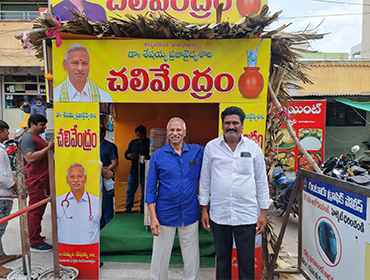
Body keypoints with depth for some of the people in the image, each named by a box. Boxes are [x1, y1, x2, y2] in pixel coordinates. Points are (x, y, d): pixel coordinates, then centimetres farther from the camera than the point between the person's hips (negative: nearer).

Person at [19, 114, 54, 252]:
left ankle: (34, 236, 31)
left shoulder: (37, 137, 20)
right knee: (35, 211, -4)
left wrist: (51, 147, 16)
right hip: (36, 180, -11)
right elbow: (31, 158, -26)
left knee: (39, 210, 18)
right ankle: (35, 243, 5)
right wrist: (48, 148, -26)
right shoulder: (27, 138, -13)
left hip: (42, 179, 11)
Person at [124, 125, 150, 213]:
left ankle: (143, 212, 19)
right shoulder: (133, 142, 11)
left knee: (145, 193, 5)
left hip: (146, 173, -4)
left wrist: (146, 157, -25)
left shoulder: (150, 143, -3)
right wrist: (130, 156, -10)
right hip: (134, 172, 4)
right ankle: (127, 211, 24)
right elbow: (126, 154, 13)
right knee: (130, 192, 10)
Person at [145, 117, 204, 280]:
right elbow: (151, 189, -2)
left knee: (192, 259, 15)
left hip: (190, 214, 2)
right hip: (165, 215, -1)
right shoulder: (157, 156, -3)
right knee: (160, 258, 12)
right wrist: (153, 217, -7)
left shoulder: (197, 152, 0)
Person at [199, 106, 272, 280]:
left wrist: (263, 212, 2)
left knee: (246, 261, 10)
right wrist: (203, 209, 5)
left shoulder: (254, 148, 1)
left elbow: (261, 181, 5)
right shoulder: (211, 147, 2)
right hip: (219, 214, 1)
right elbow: (205, 180, 6)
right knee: (222, 259, 16)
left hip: (247, 215, 0)